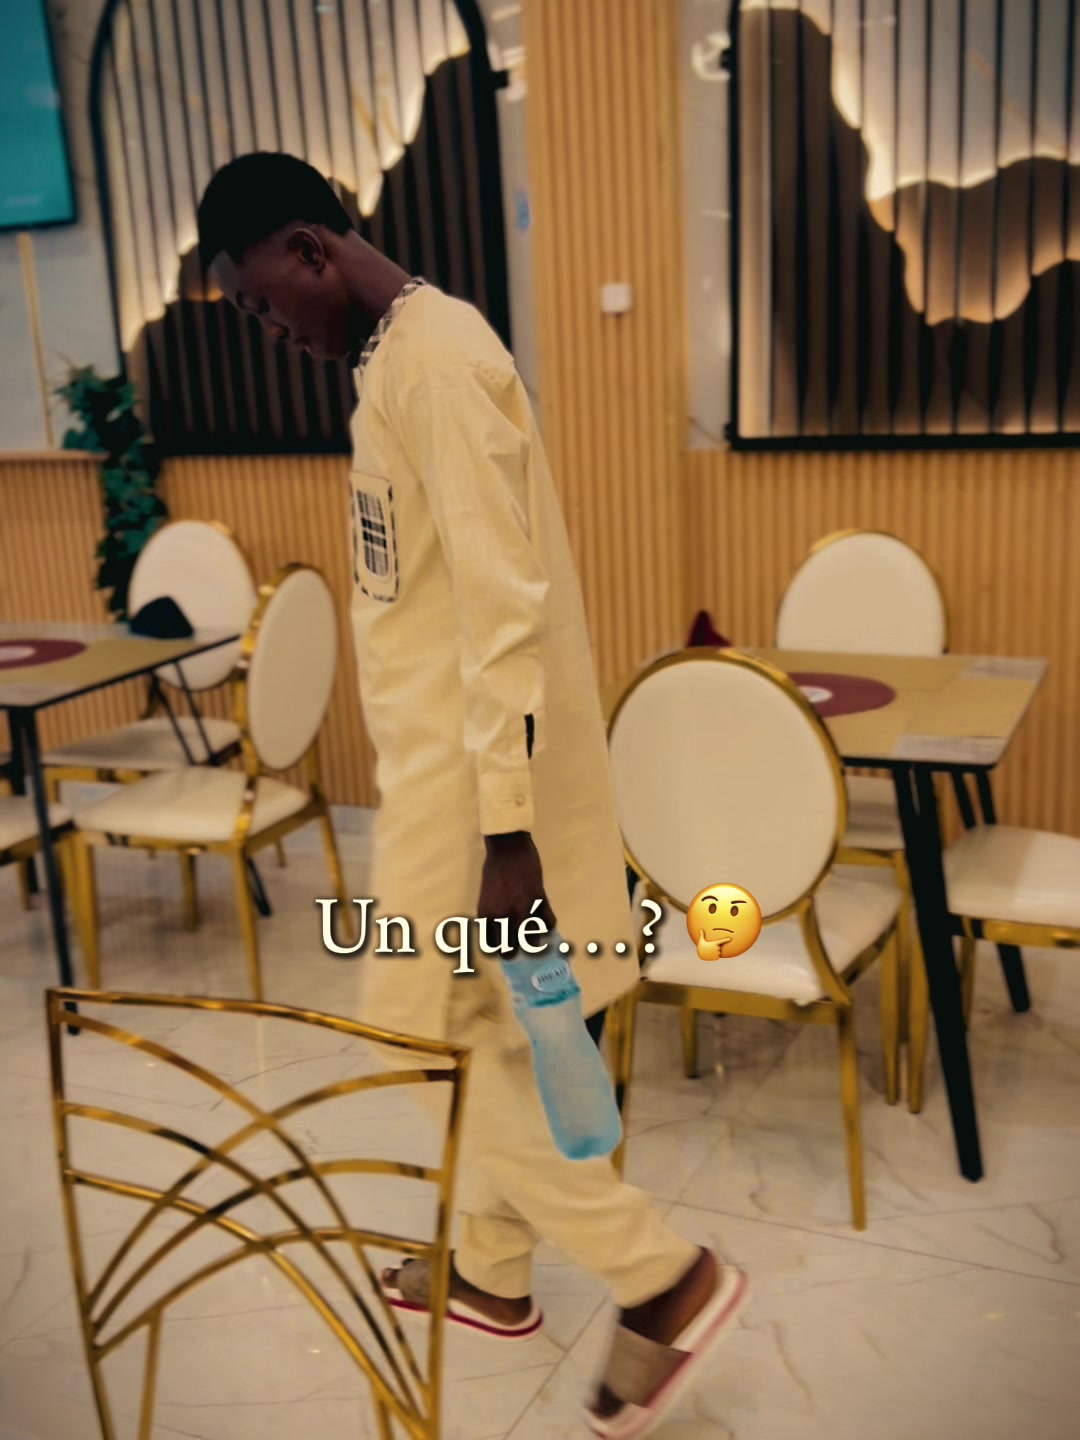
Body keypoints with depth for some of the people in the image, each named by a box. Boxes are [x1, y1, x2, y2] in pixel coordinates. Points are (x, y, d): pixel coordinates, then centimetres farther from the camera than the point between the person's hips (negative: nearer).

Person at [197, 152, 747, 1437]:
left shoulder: (437, 357, -18)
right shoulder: (396, 356, 13)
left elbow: (502, 606, -24)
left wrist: (505, 834, -24)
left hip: (475, 778, -10)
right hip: (442, 763, 10)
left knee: (437, 1038, 0)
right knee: (477, 1033, 18)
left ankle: (662, 1278, 10)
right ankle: (493, 1271, 36)